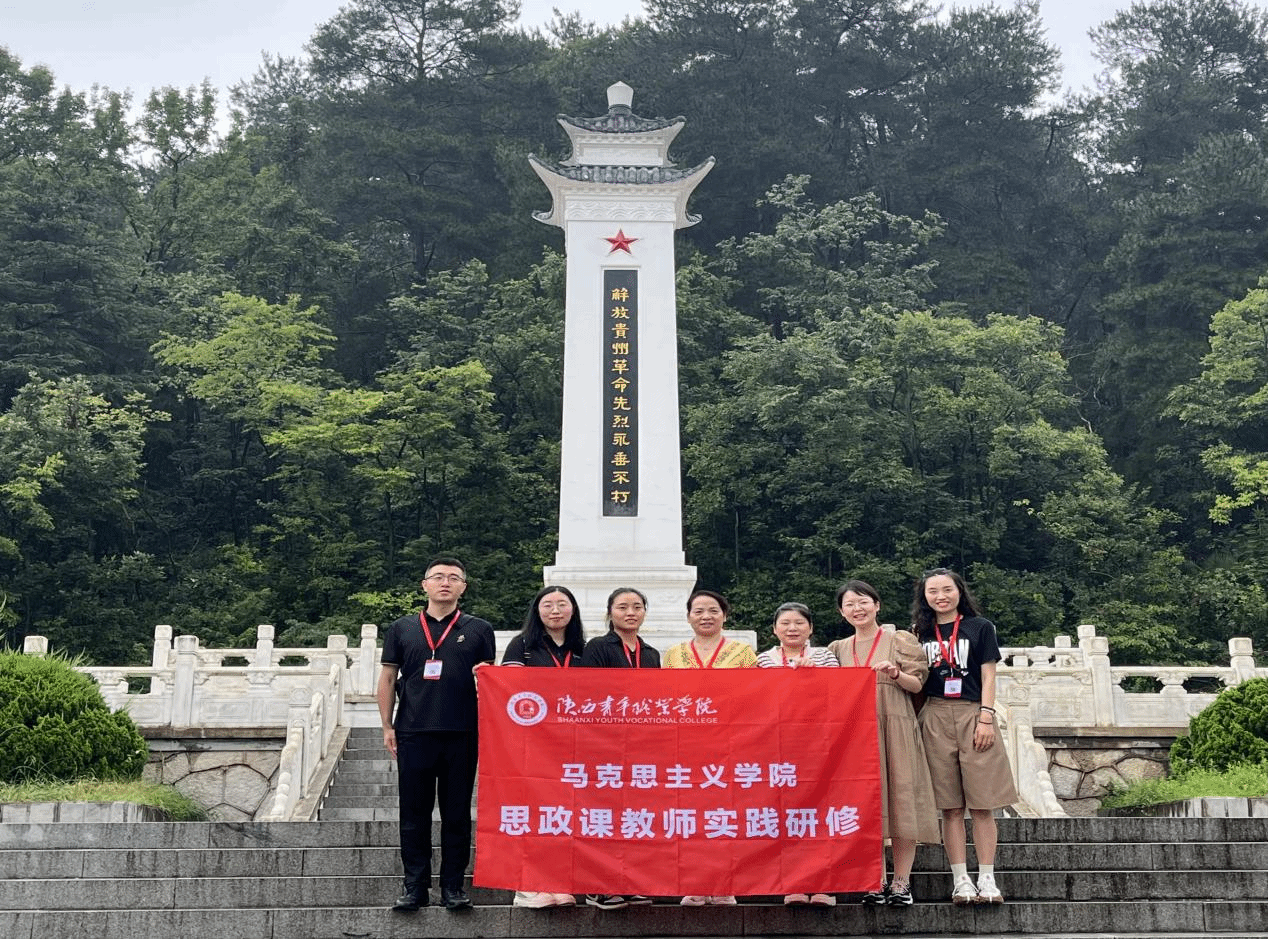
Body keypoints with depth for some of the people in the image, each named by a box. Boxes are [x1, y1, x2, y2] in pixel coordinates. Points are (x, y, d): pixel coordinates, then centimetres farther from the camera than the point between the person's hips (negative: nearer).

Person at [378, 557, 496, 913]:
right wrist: (387, 727, 5)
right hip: (413, 734, 1)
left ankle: (453, 886, 14)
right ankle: (415, 887, 13)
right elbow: (388, 678, 11)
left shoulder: (478, 630, 9)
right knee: (414, 814, 5)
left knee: (457, 814, 5)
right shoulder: (402, 629, 10)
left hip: (462, 735, 0)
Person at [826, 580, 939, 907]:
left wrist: (895, 674, -16)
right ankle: (877, 881, 6)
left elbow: (918, 684, 2)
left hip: (894, 727, -3)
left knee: (899, 799, -5)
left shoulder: (899, 641, 6)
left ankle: (901, 882, 1)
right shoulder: (838, 649, 17)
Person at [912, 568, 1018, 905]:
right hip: (935, 719, 2)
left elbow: (988, 676, 1)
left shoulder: (980, 627, 5)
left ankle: (987, 880, 2)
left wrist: (986, 718, -8)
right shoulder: (922, 633, 14)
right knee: (950, 806, 2)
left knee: (982, 804, -3)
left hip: (972, 716, -2)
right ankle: (961, 881, 5)